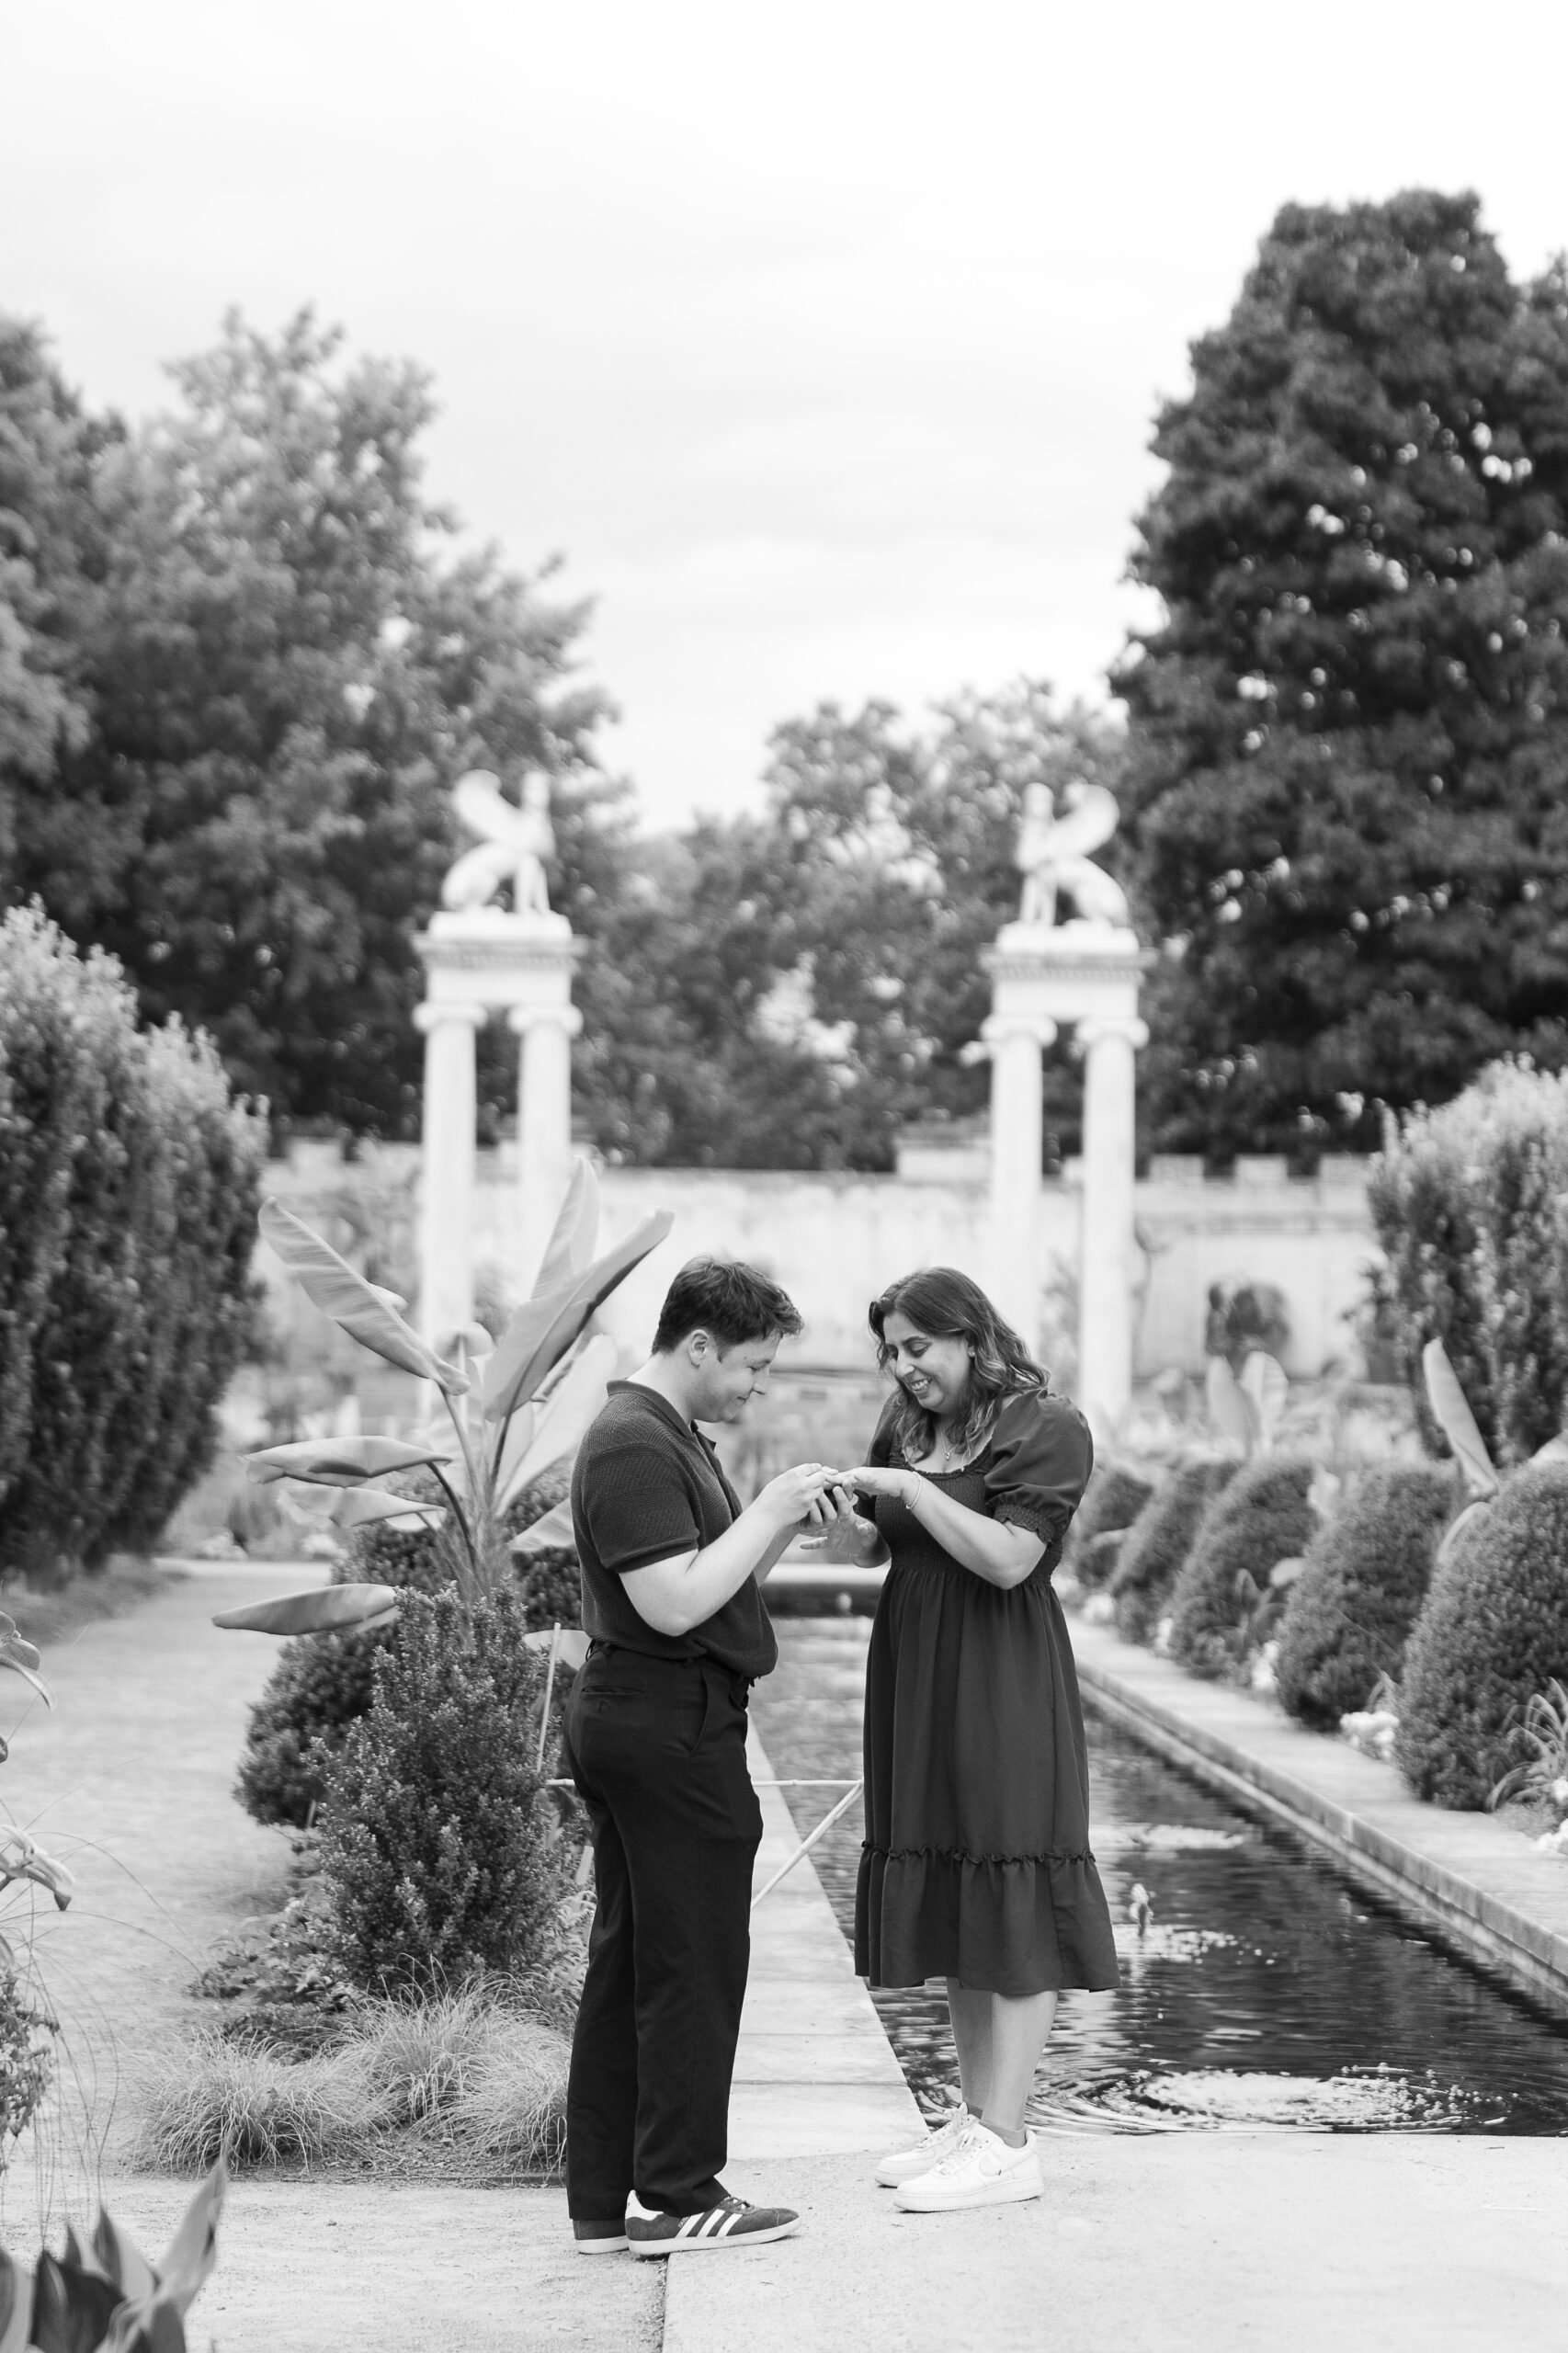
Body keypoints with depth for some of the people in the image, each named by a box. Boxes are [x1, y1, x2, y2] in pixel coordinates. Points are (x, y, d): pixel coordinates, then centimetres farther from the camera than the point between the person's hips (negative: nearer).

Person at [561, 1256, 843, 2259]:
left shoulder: (671, 1437, 18)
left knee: (627, 1965, 11)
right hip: (671, 1726, -11)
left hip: (628, 1725, 11)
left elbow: (717, 1576, 20)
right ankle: (678, 2196, 3)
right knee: (692, 1965, -3)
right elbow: (676, 1603, -24)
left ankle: (604, 2200, 15)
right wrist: (767, 1510, -17)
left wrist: (784, 1519, 5)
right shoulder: (634, 1447, -17)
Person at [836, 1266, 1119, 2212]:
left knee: (1011, 1909, -6)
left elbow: (1008, 1559, -17)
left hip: (1004, 1680, -8)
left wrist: (911, 1490, -18)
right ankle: (976, 2116, 21)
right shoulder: (910, 1426, 12)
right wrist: (838, 1515, -5)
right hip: (917, 1682, 8)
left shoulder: (1047, 1428, -10)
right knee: (946, 1902, 12)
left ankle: (1008, 2143, -5)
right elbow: (874, 1544, 15)